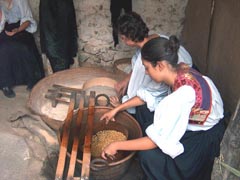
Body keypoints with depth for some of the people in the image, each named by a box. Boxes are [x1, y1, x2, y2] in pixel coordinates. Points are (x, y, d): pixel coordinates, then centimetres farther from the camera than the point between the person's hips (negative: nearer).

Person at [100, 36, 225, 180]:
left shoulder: (182, 95, -38)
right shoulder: (180, 70, -14)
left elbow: (157, 141, -31)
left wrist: (116, 145, -21)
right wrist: (117, 109, 4)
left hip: (207, 139, -8)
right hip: (196, 125, 8)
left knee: (149, 156, -21)